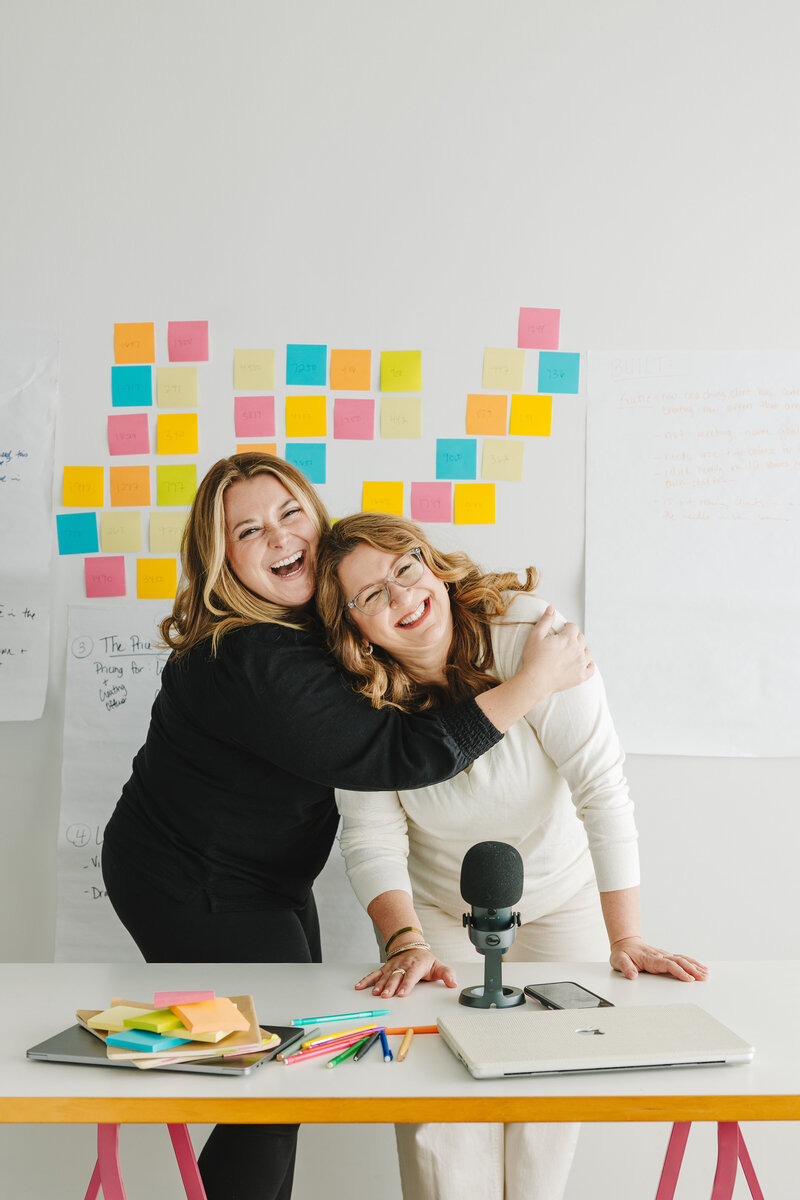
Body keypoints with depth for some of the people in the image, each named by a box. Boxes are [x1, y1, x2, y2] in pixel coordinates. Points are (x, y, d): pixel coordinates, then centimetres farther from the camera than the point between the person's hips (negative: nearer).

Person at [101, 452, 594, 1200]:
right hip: (193, 892, -10)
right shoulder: (252, 661, -31)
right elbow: (395, 755, -31)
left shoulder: (311, 618, 0)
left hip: (266, 880, 10)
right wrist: (535, 682, -26)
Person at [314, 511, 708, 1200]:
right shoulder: (360, 699, -16)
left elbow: (602, 786, -27)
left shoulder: (529, 632, -25)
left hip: (563, 901, -1)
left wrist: (626, 939, -29)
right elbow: (373, 839, -16)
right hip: (439, 909, 1)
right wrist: (404, 942, -33)